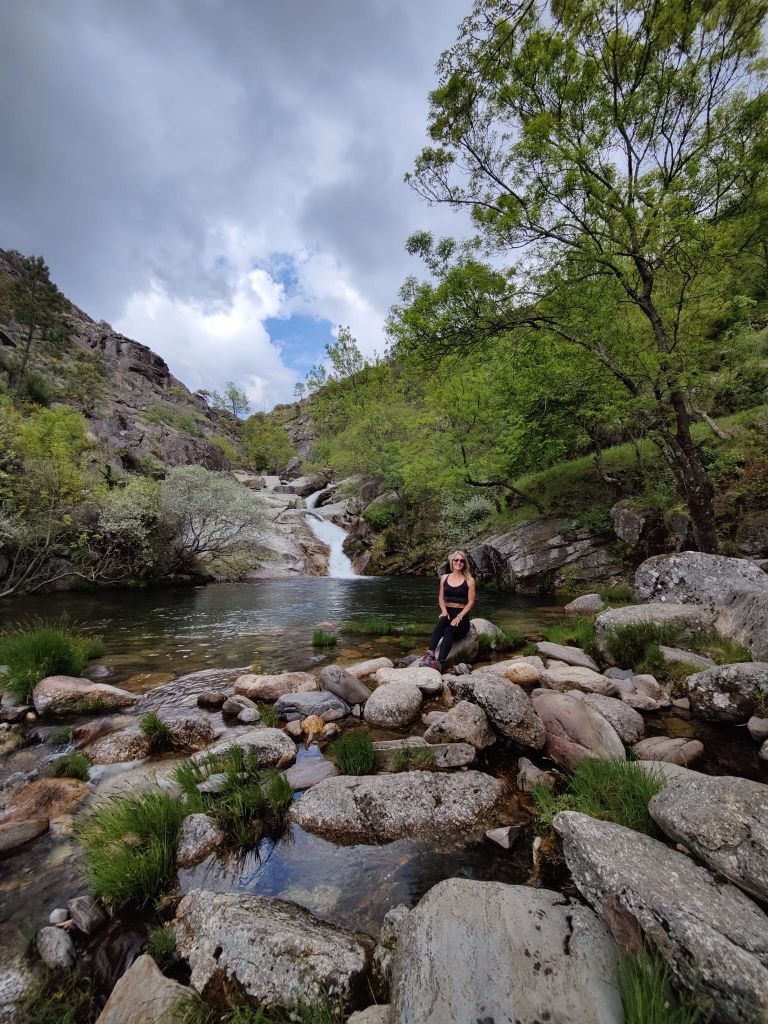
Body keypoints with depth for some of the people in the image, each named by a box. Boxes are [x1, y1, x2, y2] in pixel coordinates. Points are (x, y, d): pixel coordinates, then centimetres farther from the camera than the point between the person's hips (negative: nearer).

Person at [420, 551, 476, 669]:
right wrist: (444, 611, -8)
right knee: (442, 621, -34)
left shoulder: (469, 581, 3)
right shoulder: (444, 578, 13)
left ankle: (439, 663, -45)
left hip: (462, 616, -2)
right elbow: (441, 597, 12)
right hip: (447, 613, 2)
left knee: (449, 631, -33)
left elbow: (471, 602, -2)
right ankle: (430, 653, -45)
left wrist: (459, 616, -15)